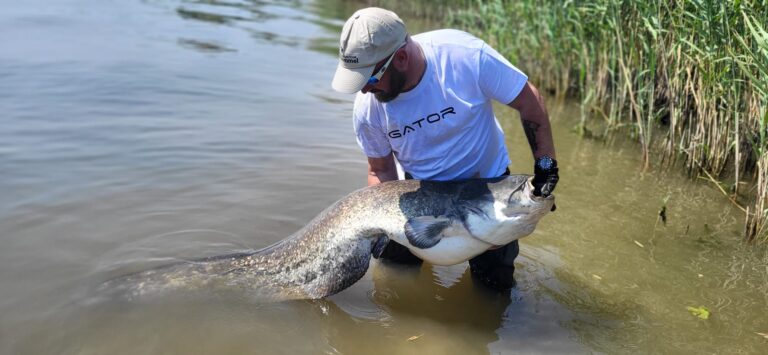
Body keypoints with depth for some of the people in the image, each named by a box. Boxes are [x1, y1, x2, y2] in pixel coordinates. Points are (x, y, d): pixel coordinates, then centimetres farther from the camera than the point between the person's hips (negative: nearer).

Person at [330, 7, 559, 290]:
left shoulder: (466, 55, -32)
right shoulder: (367, 108, -22)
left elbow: (528, 100, -19)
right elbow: (381, 171, -6)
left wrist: (545, 165, -19)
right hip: (422, 190, 2)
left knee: (495, 279, -1)